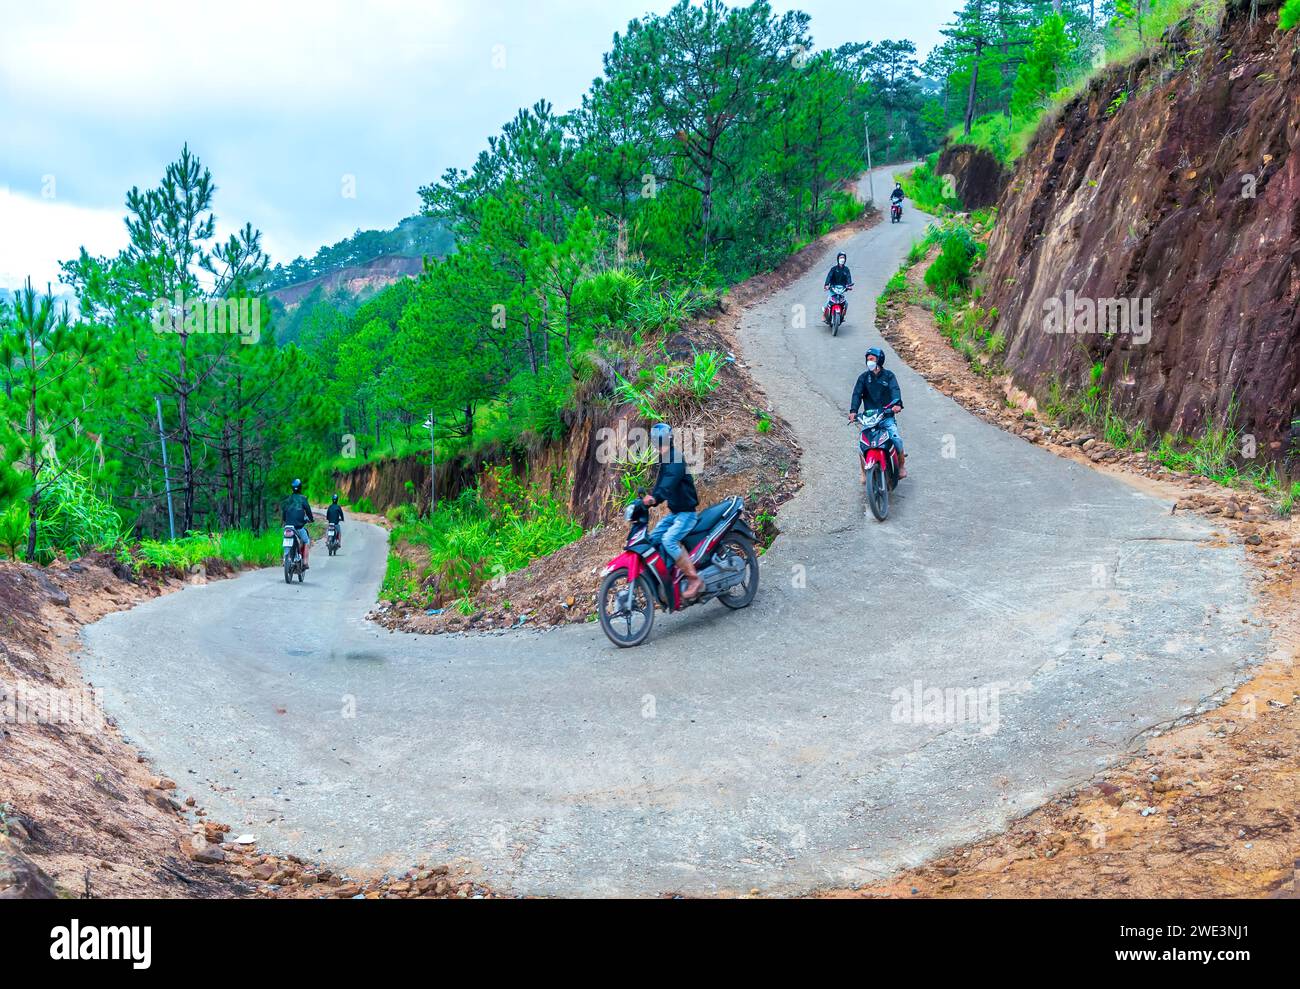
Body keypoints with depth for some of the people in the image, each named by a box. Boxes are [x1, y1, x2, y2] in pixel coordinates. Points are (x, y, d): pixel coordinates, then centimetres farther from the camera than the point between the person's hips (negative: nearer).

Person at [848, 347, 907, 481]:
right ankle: (864, 472, 5)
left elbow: (895, 390, -11)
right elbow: (857, 394, -2)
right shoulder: (864, 377, 10)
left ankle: (902, 465, 5)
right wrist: (853, 411, -20)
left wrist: (897, 404, -33)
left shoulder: (888, 375, 5)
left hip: (887, 415, -1)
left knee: (896, 439, -20)